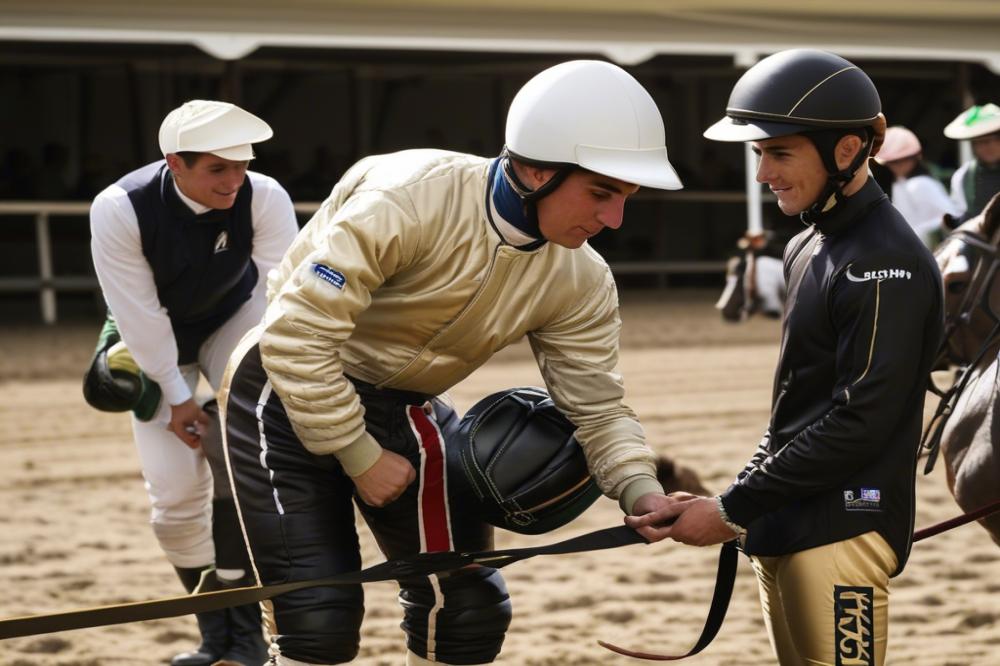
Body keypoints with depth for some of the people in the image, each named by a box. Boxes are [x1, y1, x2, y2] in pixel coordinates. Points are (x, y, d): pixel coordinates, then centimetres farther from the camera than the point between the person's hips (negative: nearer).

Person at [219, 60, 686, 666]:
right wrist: (359, 457, -21)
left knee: (471, 612, 3)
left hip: (407, 412, 6)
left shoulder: (579, 281, -11)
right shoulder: (410, 200, -31)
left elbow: (596, 406, -4)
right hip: (291, 396, -6)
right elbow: (297, 335, -30)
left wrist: (643, 492, -24)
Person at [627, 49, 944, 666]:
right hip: (782, 532, 9)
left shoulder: (886, 264, -14)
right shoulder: (808, 249, 14)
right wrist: (747, 509, 9)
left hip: (843, 530, -9)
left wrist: (732, 508, -15)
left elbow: (860, 422, -19)